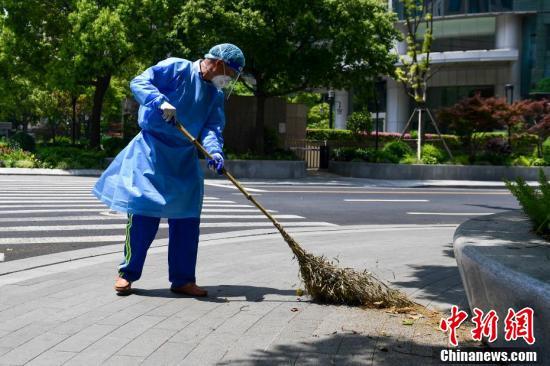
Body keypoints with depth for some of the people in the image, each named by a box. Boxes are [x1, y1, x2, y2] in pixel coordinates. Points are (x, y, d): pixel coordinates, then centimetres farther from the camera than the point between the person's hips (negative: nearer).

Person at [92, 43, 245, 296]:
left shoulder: (216, 96, 12)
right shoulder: (175, 68, -5)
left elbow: (212, 129, -1)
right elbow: (139, 82, -12)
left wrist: (215, 152, -22)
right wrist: (160, 101, -29)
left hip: (185, 159, 6)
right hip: (153, 149, -6)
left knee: (187, 218, 4)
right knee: (143, 211, -8)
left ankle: (182, 279, 14)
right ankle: (128, 273, 6)